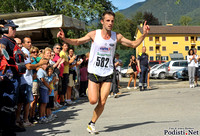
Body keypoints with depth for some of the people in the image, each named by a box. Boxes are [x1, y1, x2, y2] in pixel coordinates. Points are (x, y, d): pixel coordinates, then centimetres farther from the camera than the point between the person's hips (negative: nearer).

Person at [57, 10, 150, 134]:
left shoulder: (117, 36, -1)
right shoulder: (94, 34, -6)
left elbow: (134, 44, 7)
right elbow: (77, 42, 3)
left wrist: (144, 35, -6)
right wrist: (64, 38, -14)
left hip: (108, 74, 2)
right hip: (94, 73, -2)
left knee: (102, 103, -1)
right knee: (93, 100, -11)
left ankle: (92, 124, 19)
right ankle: (90, 90, 25)